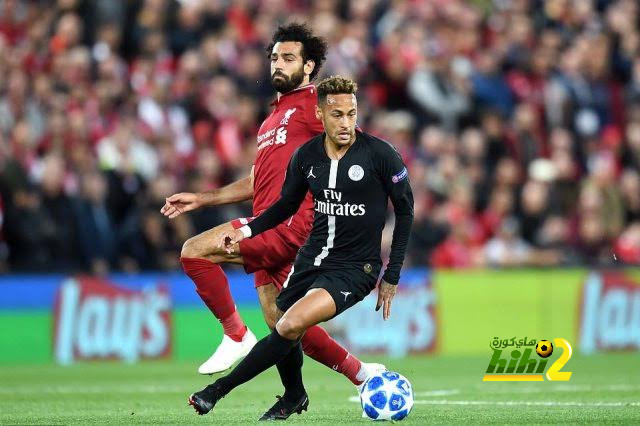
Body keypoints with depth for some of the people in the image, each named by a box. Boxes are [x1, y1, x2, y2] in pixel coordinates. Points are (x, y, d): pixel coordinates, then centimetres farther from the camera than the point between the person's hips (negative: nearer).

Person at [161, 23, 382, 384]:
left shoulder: (314, 103, 0)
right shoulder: (273, 118, 26)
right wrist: (200, 199, 26)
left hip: (290, 222, -9)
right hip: (269, 225, 9)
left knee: (195, 251, -17)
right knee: (282, 324, 7)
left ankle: (237, 337, -8)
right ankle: (361, 373, 18)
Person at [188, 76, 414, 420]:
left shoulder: (380, 155, -14)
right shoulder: (306, 156, -1)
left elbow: (405, 211, -3)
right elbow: (287, 204, 15)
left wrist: (392, 277, -3)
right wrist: (248, 230, -3)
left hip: (354, 268, -6)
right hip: (312, 258, 6)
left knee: (291, 326, -24)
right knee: (282, 328, 7)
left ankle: (218, 390, -15)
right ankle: (294, 397, 38)